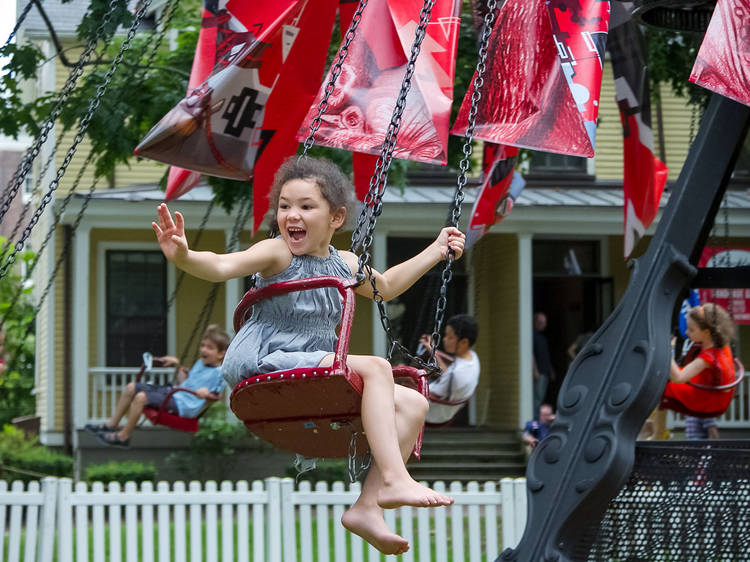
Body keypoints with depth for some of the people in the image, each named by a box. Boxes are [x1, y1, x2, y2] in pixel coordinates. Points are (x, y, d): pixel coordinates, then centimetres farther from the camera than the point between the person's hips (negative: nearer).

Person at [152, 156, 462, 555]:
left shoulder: (345, 264, 14)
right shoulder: (276, 254, -7)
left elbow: (385, 287, 35)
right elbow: (222, 266, -25)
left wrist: (437, 250, 35)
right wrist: (184, 257, -46)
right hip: (269, 362, -8)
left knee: (413, 404, 1)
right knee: (374, 368, -25)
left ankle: (367, 505, -7)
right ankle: (394, 478, -30)